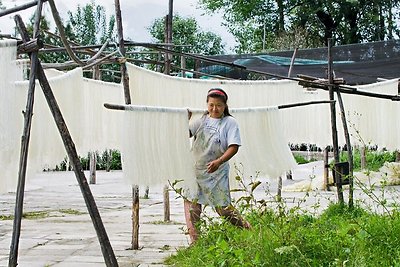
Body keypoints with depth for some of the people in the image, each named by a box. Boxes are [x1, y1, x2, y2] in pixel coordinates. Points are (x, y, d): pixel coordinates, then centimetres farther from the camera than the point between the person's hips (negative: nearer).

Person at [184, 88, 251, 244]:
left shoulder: (230, 122, -7)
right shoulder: (202, 120, 7)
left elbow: (234, 147, -14)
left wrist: (218, 162, -28)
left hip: (217, 172, -5)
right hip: (196, 170, 5)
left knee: (223, 208, -3)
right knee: (191, 203, 4)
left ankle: (247, 230, 17)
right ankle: (194, 240, 14)